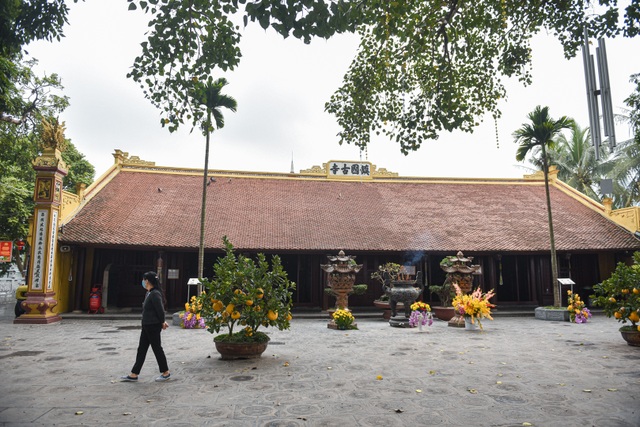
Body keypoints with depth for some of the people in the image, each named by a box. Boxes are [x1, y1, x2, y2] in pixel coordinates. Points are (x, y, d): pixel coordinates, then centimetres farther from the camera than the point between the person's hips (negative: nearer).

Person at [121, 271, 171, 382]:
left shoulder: (155, 294, -20)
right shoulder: (148, 293, 11)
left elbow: (160, 310, -19)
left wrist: (162, 323, -6)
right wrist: (162, 322, 13)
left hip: (153, 326, -10)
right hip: (146, 326, 10)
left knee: (157, 348, 1)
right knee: (141, 349, 12)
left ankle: (166, 373, 14)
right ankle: (134, 375, 19)